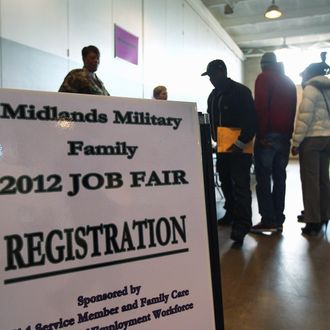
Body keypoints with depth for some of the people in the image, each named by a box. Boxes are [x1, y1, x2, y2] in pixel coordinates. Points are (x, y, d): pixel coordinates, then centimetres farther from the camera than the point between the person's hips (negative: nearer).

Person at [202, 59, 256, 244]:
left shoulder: (241, 91, -7)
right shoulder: (214, 95, 15)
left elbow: (252, 120, -14)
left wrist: (241, 143, -21)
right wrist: (214, 139, 9)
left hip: (239, 148, -8)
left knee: (240, 186, -9)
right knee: (226, 183, 16)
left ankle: (241, 224, -6)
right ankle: (232, 213, 32)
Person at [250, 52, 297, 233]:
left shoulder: (264, 78, 0)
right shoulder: (289, 81, 21)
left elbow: (261, 107, -13)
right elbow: (293, 110, 16)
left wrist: (261, 134, -13)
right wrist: (289, 133, 13)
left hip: (269, 135, -7)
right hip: (285, 135, 7)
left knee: (263, 178, -4)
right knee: (279, 177, 8)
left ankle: (268, 220, -5)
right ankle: (278, 220, 10)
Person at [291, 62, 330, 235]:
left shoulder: (311, 88, -5)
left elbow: (304, 118, -13)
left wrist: (296, 142, -11)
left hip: (312, 138, -8)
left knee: (310, 180, -5)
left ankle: (313, 221, -2)